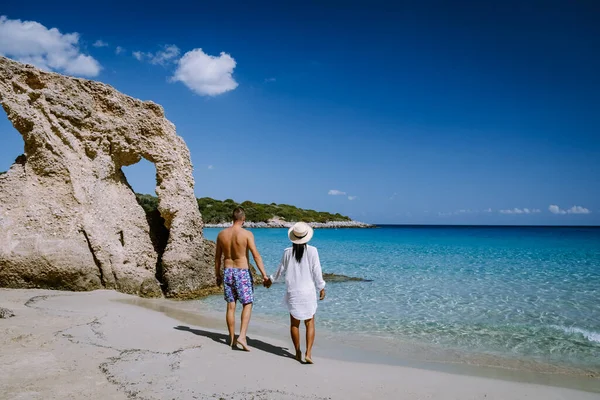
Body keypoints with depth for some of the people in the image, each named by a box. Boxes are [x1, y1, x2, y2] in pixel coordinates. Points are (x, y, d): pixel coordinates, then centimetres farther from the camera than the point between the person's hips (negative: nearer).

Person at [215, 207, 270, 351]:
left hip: (228, 272, 4)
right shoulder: (247, 234, -11)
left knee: (230, 306, 10)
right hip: (243, 273, -4)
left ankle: (232, 339, 19)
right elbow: (256, 255, -16)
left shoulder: (221, 234, 2)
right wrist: (264, 274, -15)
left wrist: (218, 275, 19)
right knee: (247, 305, 4)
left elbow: (217, 257, 9)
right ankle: (242, 336, -9)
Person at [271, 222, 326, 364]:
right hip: (308, 292, -2)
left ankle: (298, 352, 24)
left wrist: (272, 280, 25)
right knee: (310, 323, 8)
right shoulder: (312, 251, -10)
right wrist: (321, 288, 7)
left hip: (292, 292, 2)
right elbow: (317, 271, -7)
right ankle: (308, 353, -1)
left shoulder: (287, 252, -4)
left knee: (294, 323, 14)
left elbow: (281, 270, 6)